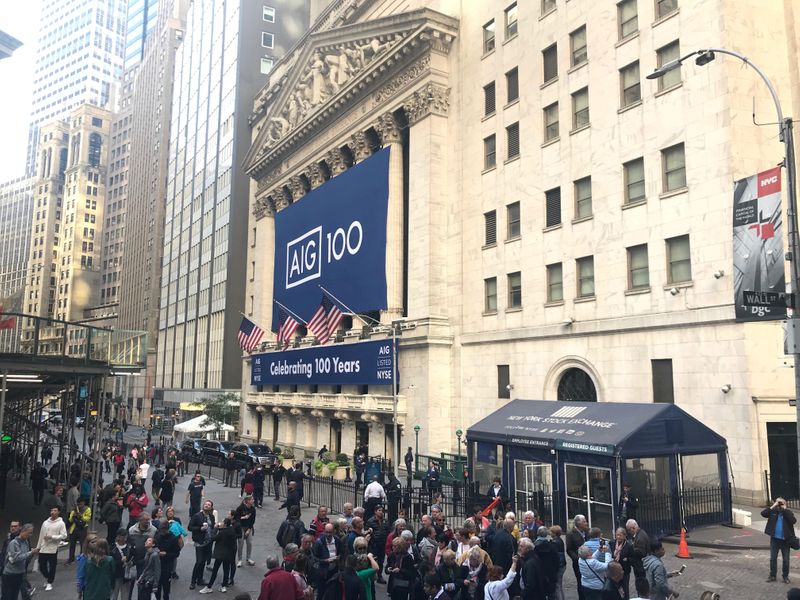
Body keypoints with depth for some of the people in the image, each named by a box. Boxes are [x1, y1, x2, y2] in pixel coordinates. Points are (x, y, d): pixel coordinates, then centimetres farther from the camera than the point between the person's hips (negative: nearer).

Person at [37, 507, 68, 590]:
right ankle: (48, 578, 36)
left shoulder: (61, 523, -7)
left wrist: (52, 537, -19)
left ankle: (49, 583, 18)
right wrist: (38, 547, 14)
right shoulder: (45, 523, 8)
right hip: (43, 549, 5)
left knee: (52, 567, 2)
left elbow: (64, 536, -12)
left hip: (53, 549, -5)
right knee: (42, 566, 11)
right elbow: (41, 535, 14)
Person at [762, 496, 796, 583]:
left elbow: (794, 520, -22)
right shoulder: (773, 511, -2)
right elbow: (763, 513, -16)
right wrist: (773, 506, -18)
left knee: (786, 560, 8)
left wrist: (785, 509, -20)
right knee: (773, 558, 10)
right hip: (774, 539, 1)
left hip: (785, 540, -1)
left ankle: (785, 576, 24)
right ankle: (772, 575, 21)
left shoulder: (788, 512, -5)